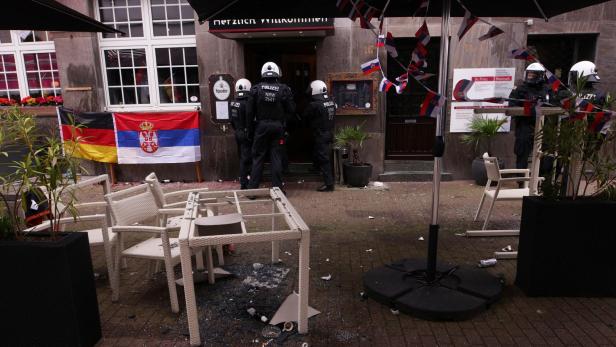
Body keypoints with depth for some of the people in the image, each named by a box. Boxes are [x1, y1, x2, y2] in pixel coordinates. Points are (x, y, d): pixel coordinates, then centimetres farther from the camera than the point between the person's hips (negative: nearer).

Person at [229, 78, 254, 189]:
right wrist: (250, 134, -15)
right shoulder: (248, 102, -18)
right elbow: (250, 120, -21)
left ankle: (243, 180, 27)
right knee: (246, 158, -2)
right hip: (246, 134, -7)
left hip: (238, 133, 7)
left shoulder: (233, 103, 5)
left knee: (242, 157, 17)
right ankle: (244, 183, 1)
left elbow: (232, 119, 10)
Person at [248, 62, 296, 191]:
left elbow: (251, 109, -3)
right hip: (278, 127, 0)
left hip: (261, 126, 0)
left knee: (258, 157, 8)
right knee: (276, 158, 6)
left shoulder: (256, 89, -5)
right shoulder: (284, 89, -7)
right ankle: (277, 188, 9)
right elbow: (291, 110, -5)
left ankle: (252, 188, 9)